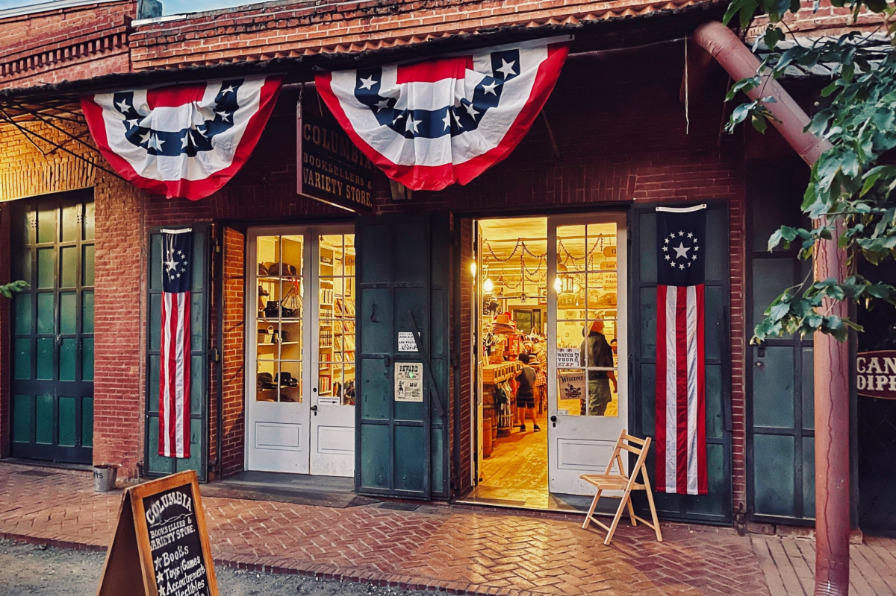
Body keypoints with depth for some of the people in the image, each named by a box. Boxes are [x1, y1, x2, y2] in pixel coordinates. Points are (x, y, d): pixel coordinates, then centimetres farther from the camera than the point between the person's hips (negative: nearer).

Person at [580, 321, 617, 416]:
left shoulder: (584, 341, 13)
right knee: (596, 412, -7)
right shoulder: (599, 340, -12)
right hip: (599, 380, -8)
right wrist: (614, 380, -11)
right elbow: (606, 363, -17)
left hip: (587, 380, 8)